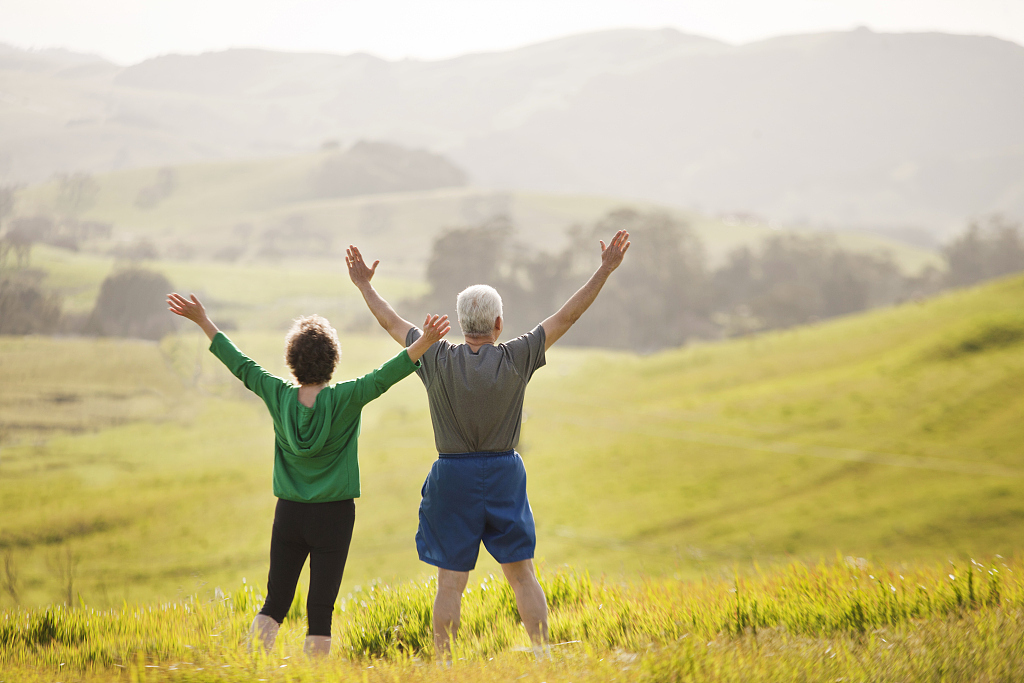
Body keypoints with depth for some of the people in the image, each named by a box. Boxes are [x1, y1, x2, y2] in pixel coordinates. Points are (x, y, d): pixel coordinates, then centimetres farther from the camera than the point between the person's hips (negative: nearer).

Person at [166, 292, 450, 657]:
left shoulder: (279, 396, -4)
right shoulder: (344, 399, -13)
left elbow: (240, 364, 4)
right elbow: (384, 376, -23)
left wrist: (203, 320, 13)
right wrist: (424, 342, -29)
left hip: (289, 514, 3)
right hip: (333, 517, -3)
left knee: (275, 602, 10)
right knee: (320, 607, 1)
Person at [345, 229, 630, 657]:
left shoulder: (438, 360, -8)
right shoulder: (515, 361, -9)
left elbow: (392, 322, 5)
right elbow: (566, 317, -5)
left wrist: (364, 285, 20)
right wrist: (605, 270, 0)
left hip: (452, 479, 0)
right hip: (505, 476, 0)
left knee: (450, 582, 2)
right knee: (522, 575, 9)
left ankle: (443, 666, 2)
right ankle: (545, 657, 9)